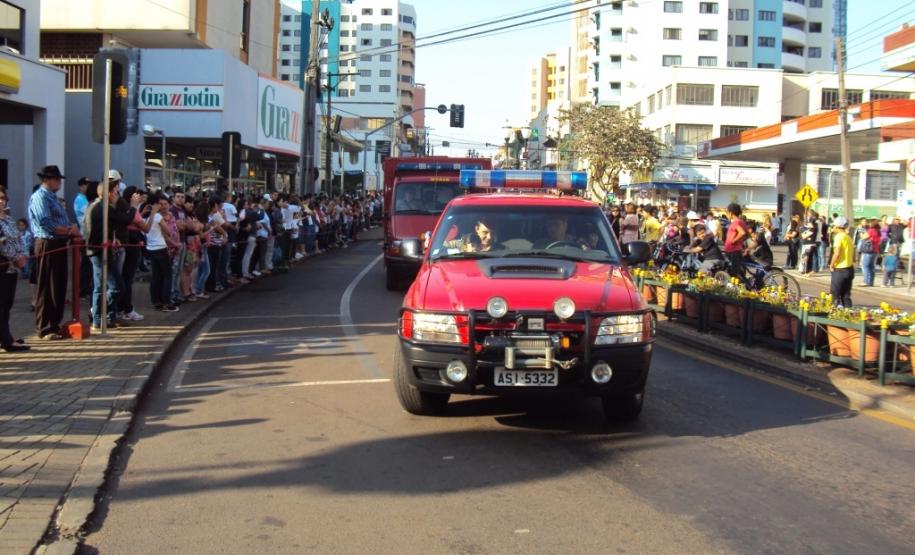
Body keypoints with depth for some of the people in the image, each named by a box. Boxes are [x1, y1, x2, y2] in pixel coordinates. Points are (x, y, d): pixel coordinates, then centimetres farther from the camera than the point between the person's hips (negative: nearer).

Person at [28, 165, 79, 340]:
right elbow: (46, 224, -20)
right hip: (48, 245, -10)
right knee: (46, 288, -3)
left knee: (59, 287, 14)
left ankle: (55, 325, 23)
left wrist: (72, 230, 3)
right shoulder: (40, 197, -11)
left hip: (59, 245, 10)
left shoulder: (52, 196, 19)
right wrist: (69, 230, -15)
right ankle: (45, 329, 2)